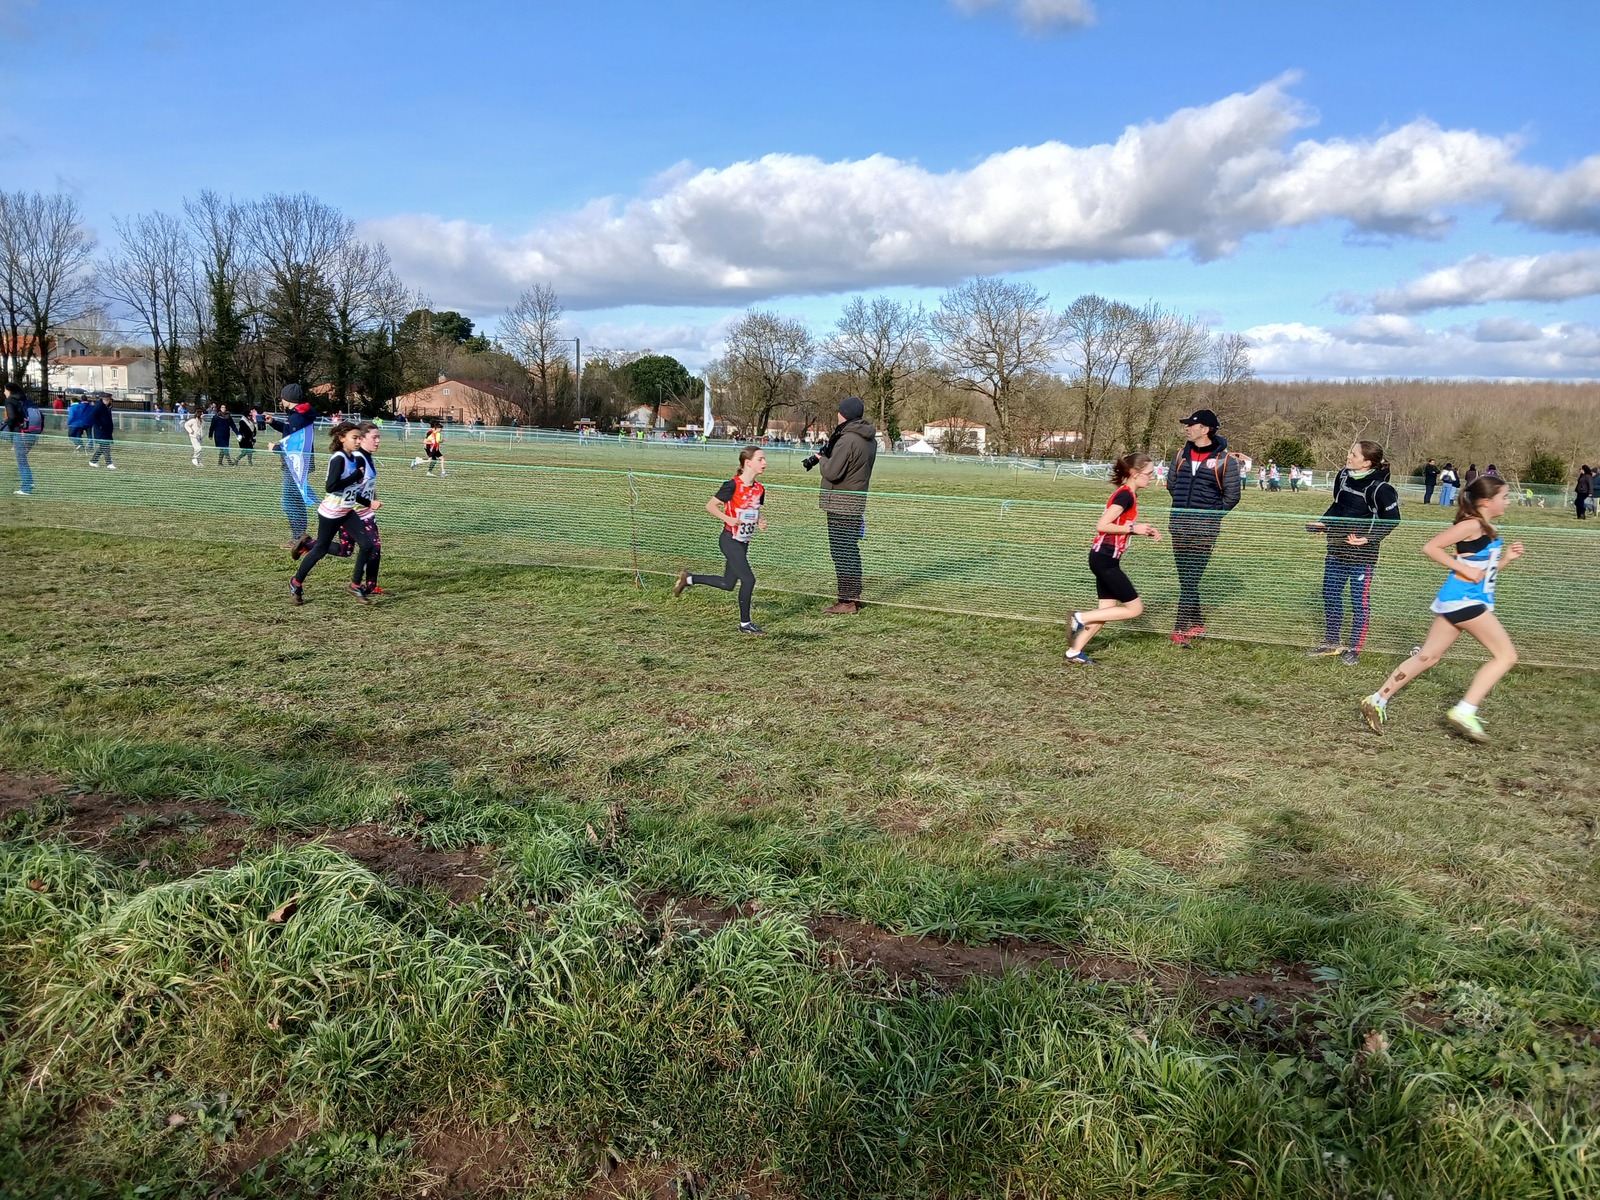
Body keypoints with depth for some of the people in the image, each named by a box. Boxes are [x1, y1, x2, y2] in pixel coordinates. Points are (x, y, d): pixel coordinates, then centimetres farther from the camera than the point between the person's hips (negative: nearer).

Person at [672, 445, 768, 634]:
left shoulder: (759, 489, 4)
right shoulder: (733, 485, -17)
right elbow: (710, 505, -11)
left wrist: (760, 521, -2)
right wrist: (727, 518, -25)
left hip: (744, 542, 8)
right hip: (730, 540, -8)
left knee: (728, 584, 14)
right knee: (748, 579, -10)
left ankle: (688, 579, 33)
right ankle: (745, 624, 5)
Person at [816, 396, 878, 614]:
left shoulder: (847, 441, -19)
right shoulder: (870, 439, 11)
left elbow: (832, 473, -21)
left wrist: (821, 458, -1)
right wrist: (829, 453, 9)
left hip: (842, 503, -9)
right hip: (858, 500, 9)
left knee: (842, 551, -4)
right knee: (851, 550, 16)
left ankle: (847, 601, -1)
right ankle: (854, 597, 24)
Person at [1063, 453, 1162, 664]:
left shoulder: (1127, 494, 13)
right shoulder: (1125, 495, -16)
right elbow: (1102, 526, -22)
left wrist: (1145, 530, 8)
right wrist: (1134, 529, -16)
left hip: (1105, 559, 10)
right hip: (1105, 559, -10)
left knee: (1108, 609, 12)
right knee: (1135, 608, -3)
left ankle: (1074, 652, 14)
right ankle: (1081, 618, 0)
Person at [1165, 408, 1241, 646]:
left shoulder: (1224, 459, -5)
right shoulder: (1181, 453, 10)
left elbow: (1232, 495, 0)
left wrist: (1212, 514, 2)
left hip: (1204, 529, -5)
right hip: (1179, 526, 5)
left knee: (1191, 579, -9)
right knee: (1185, 579, 9)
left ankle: (1180, 629, -8)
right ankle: (1198, 624, 20)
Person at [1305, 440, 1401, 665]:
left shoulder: (1379, 487, -19)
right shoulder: (1343, 476, 2)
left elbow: (1391, 519, -13)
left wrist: (1369, 539, -21)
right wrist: (1323, 523, 6)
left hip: (1362, 554, -8)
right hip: (1337, 550, 8)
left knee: (1360, 601, 4)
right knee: (1330, 594, 15)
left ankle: (1354, 649, 16)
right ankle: (1332, 641, 30)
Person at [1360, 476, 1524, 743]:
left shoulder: (1488, 530, 16)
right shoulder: (1472, 525, -12)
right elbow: (1431, 547, -18)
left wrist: (1507, 557, 8)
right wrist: (1465, 569, -19)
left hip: (1460, 601, 9)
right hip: (1464, 599, -9)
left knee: (1427, 656, 11)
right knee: (1506, 655, -6)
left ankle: (1377, 701, 13)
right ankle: (1464, 712, -9)